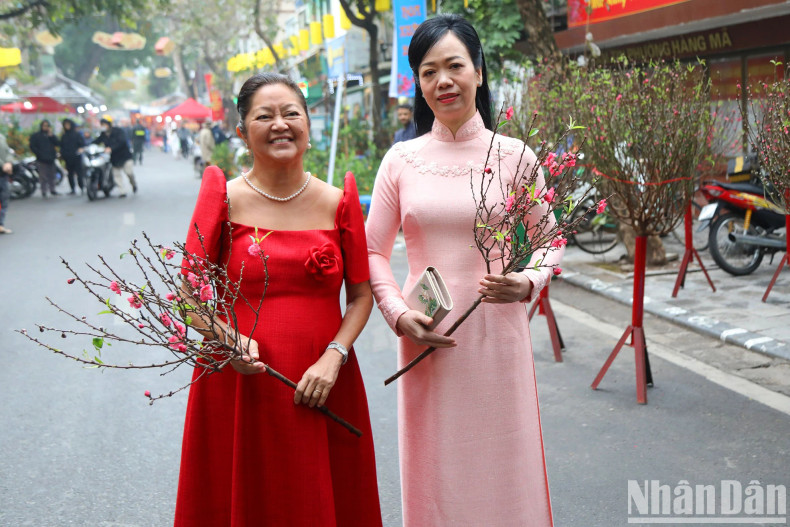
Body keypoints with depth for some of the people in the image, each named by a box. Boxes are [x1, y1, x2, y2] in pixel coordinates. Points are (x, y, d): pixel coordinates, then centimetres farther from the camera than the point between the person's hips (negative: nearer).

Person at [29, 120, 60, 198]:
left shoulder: (51, 135, 17)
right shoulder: (35, 136, 6)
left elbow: (57, 143, 2)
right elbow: (32, 147, -2)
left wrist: (51, 135, -7)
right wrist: (40, 154, -10)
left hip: (51, 159, 4)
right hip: (42, 160, -4)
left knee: (51, 176, 8)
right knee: (43, 177, -6)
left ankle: (52, 190, 18)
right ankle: (44, 192, -3)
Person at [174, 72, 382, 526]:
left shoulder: (338, 202, 3)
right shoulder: (225, 198, -2)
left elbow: (361, 294, 5)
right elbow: (191, 292, -1)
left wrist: (333, 357, -10)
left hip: (322, 385, 2)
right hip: (239, 382, -1)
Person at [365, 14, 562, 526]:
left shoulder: (514, 156, 0)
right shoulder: (401, 160, 2)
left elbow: (549, 241, 7)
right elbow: (374, 252, 7)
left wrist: (528, 283, -12)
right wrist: (398, 314, -7)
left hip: (497, 332, -1)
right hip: (426, 337, 1)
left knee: (502, 466, 9)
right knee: (436, 471, 10)